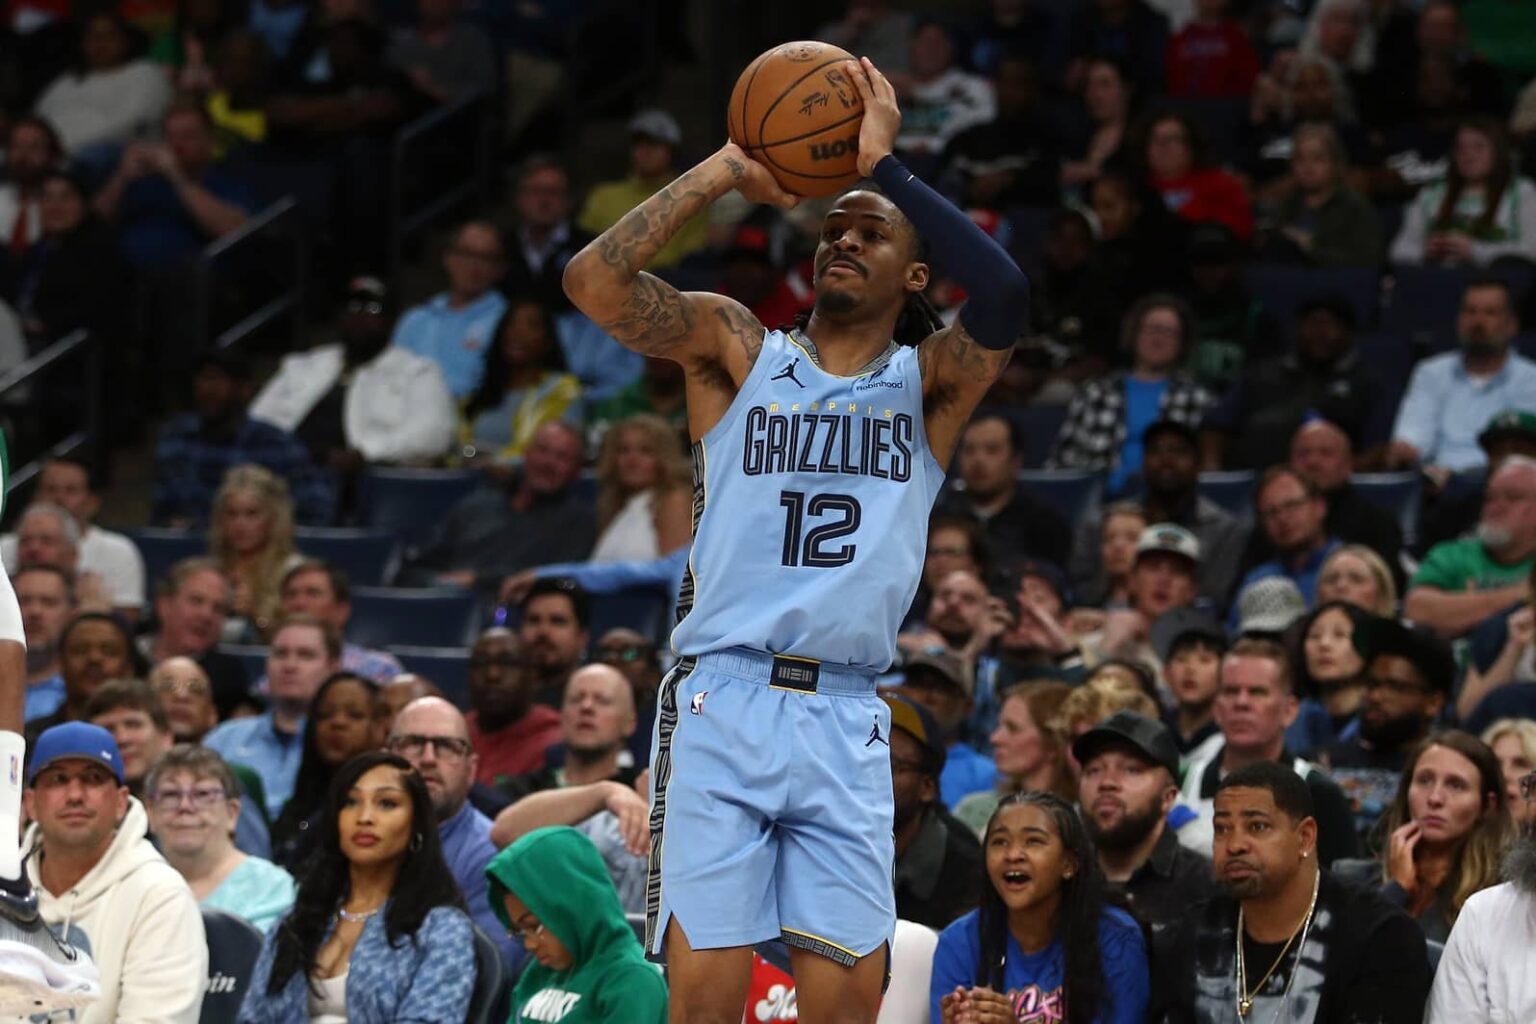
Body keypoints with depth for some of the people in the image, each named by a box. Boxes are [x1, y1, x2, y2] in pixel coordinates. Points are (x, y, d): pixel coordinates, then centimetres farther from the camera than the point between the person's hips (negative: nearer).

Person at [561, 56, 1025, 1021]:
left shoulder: (930, 381, 10)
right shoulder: (738, 349, 10)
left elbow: (1003, 297, -12)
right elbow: (595, 278, -5)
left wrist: (889, 164, -9)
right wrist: (726, 170, -3)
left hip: (846, 719, 1)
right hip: (723, 697, -1)